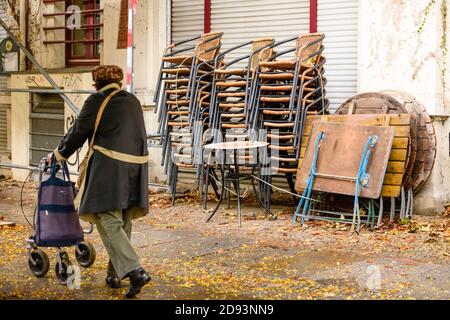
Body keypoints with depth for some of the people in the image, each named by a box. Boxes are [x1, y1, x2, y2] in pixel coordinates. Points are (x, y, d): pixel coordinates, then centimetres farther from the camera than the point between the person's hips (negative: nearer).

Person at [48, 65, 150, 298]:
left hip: (109, 166, -7)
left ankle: (134, 271, -19)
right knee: (123, 223, 12)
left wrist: (59, 154, 21)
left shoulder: (97, 101, -1)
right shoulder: (133, 101, 18)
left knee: (109, 221, -7)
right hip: (136, 166, 7)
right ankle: (114, 275, 19)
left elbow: (78, 132, 4)